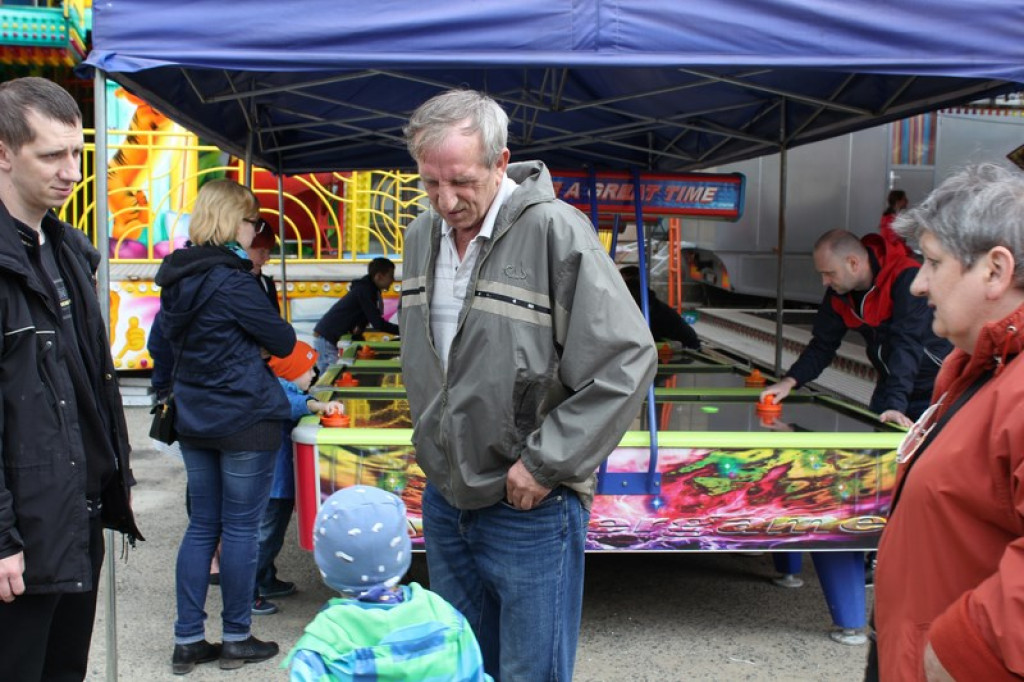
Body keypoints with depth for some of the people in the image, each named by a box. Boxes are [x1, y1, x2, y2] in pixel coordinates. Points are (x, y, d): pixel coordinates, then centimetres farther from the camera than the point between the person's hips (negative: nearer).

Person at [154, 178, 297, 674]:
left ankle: (188, 641, 16)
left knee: (202, 526, 13)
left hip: (194, 421, 8)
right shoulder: (231, 280, -17)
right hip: (245, 419, -8)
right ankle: (236, 639, 13)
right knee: (241, 527, 3)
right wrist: (268, 341, 14)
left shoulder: (178, 276, 6)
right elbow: (283, 341, -9)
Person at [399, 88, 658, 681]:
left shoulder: (555, 231, -18)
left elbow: (628, 360, -20)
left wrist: (545, 462, -18)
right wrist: (433, 442, 14)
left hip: (529, 508, -6)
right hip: (444, 498, 7)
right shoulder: (422, 236, 5)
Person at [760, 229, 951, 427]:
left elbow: (907, 344, -33)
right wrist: (790, 381, -15)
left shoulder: (906, 278, -25)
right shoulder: (838, 292, -3)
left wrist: (895, 405, -40)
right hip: (890, 386, 7)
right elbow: (823, 344, 1)